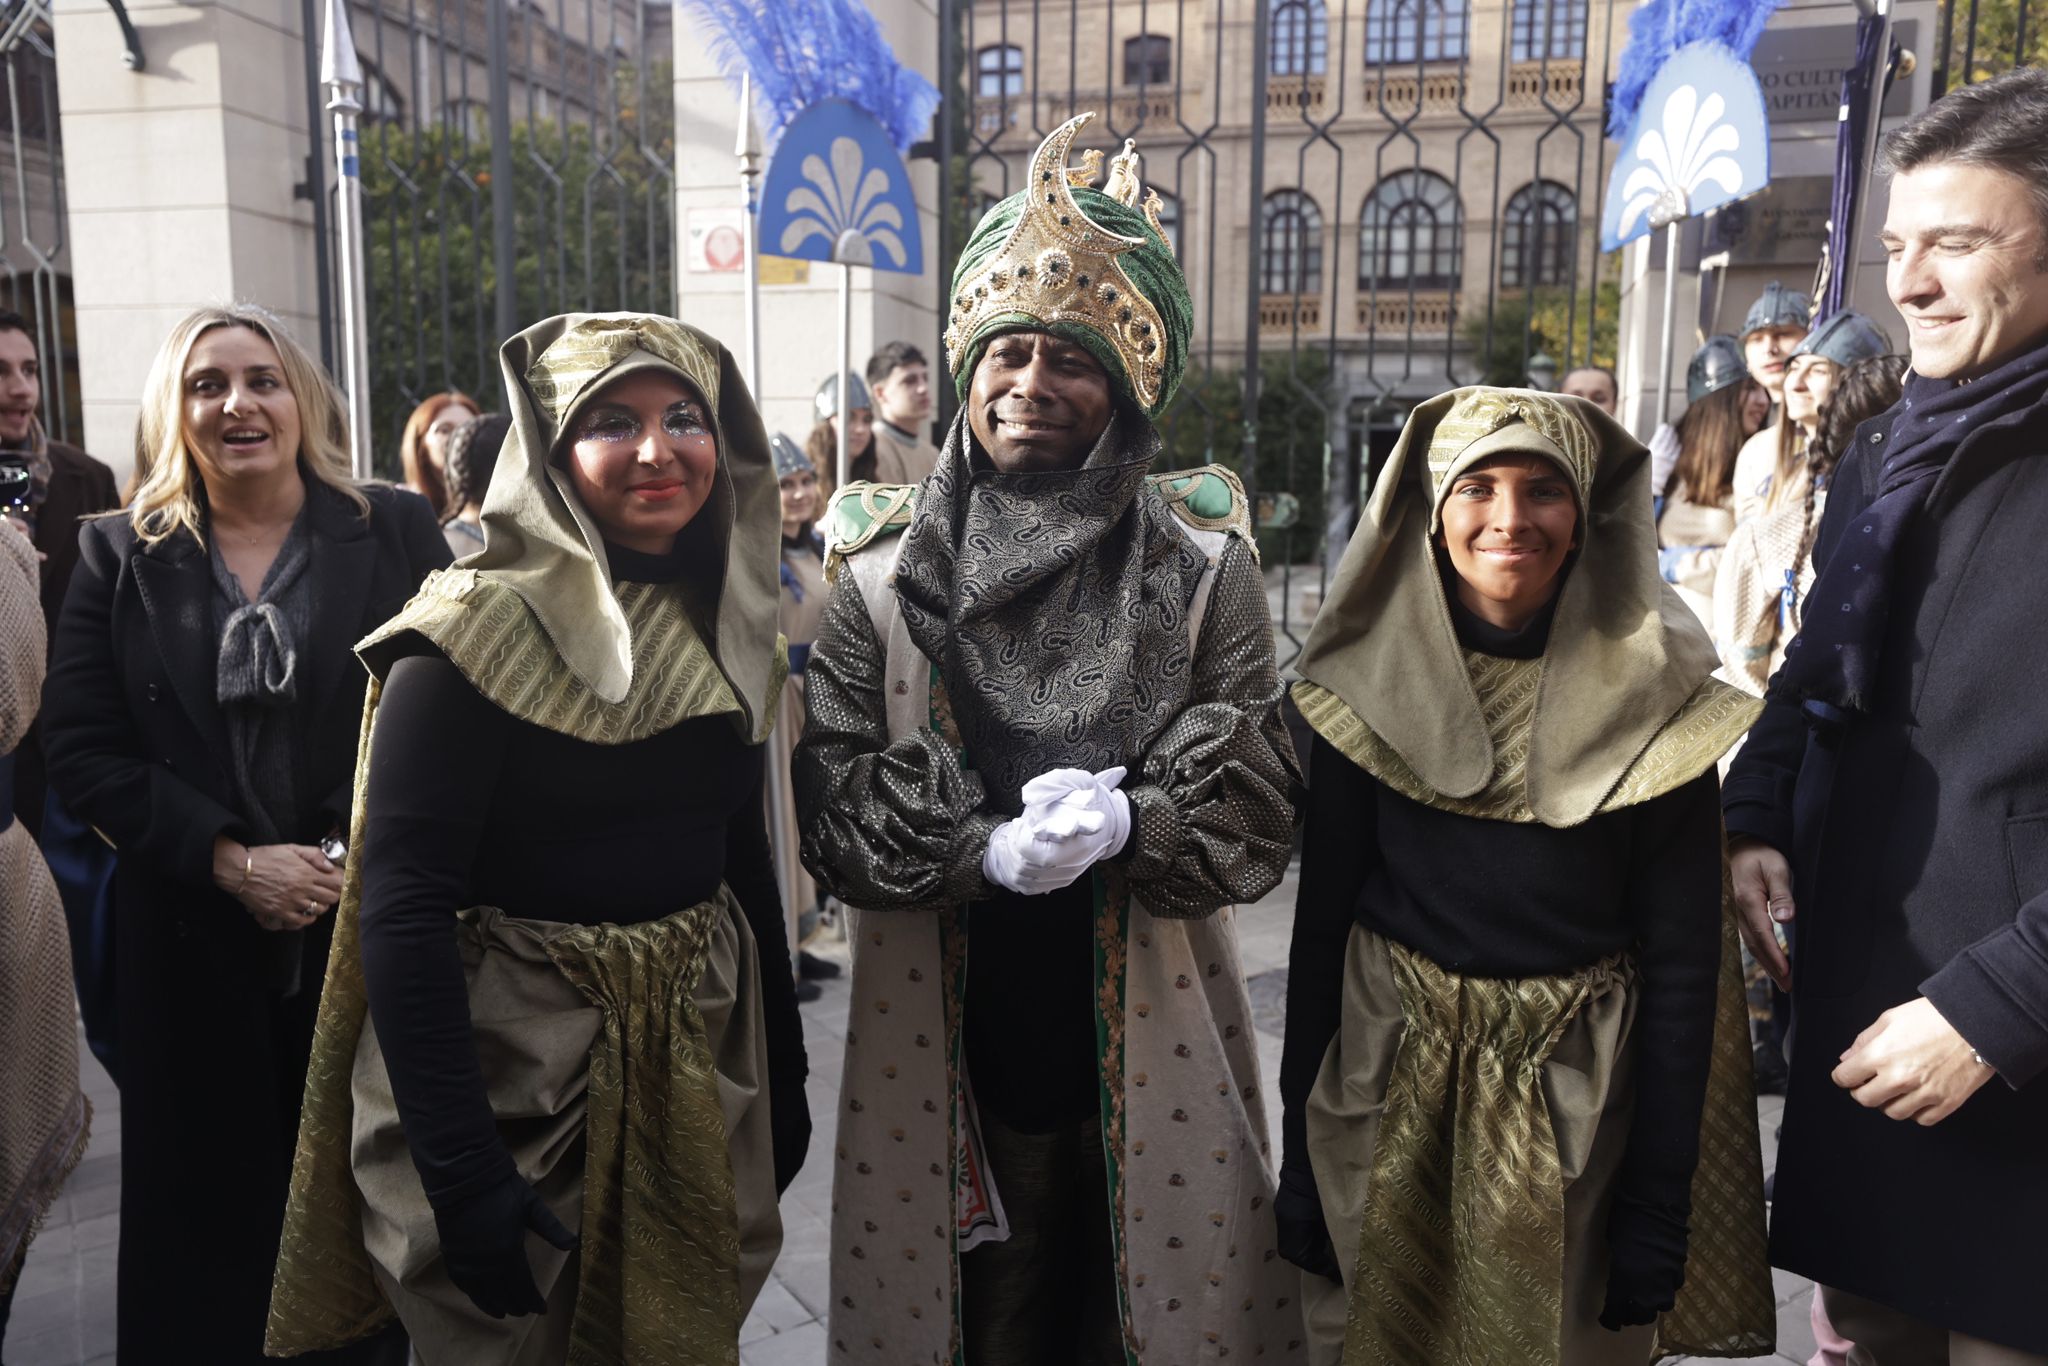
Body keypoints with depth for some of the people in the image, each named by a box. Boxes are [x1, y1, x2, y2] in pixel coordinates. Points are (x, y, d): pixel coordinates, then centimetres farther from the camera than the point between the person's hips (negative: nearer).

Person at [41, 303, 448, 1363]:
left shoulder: (397, 531, 1)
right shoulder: (121, 556, 5)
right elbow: (80, 752, -1)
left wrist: (365, 856, -13)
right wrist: (233, 861, -13)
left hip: (374, 932, -1)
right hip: (197, 947, 1)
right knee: (214, 1203, 13)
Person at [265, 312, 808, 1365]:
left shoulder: (721, 621, 3)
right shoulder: (477, 632, -16)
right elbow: (402, 908, -19)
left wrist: (784, 1073, 11)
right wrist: (462, 1175, -23)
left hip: (701, 1054, 6)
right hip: (521, 1070, -5)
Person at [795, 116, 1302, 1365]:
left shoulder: (1202, 560, -2)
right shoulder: (880, 565, 0)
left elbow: (1258, 803, -5)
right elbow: (833, 804, -5)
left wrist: (1127, 822, -23)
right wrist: (986, 850, -20)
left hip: (1150, 1026, 0)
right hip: (953, 1031, 0)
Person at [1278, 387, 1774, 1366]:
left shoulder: (1654, 701, -9)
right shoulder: (1366, 686, -7)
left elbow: (1681, 964, -5)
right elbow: (1321, 923, -3)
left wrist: (1659, 1208, -5)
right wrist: (1303, 1157, -2)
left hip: (1575, 1103, 0)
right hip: (1387, 1094, 1)